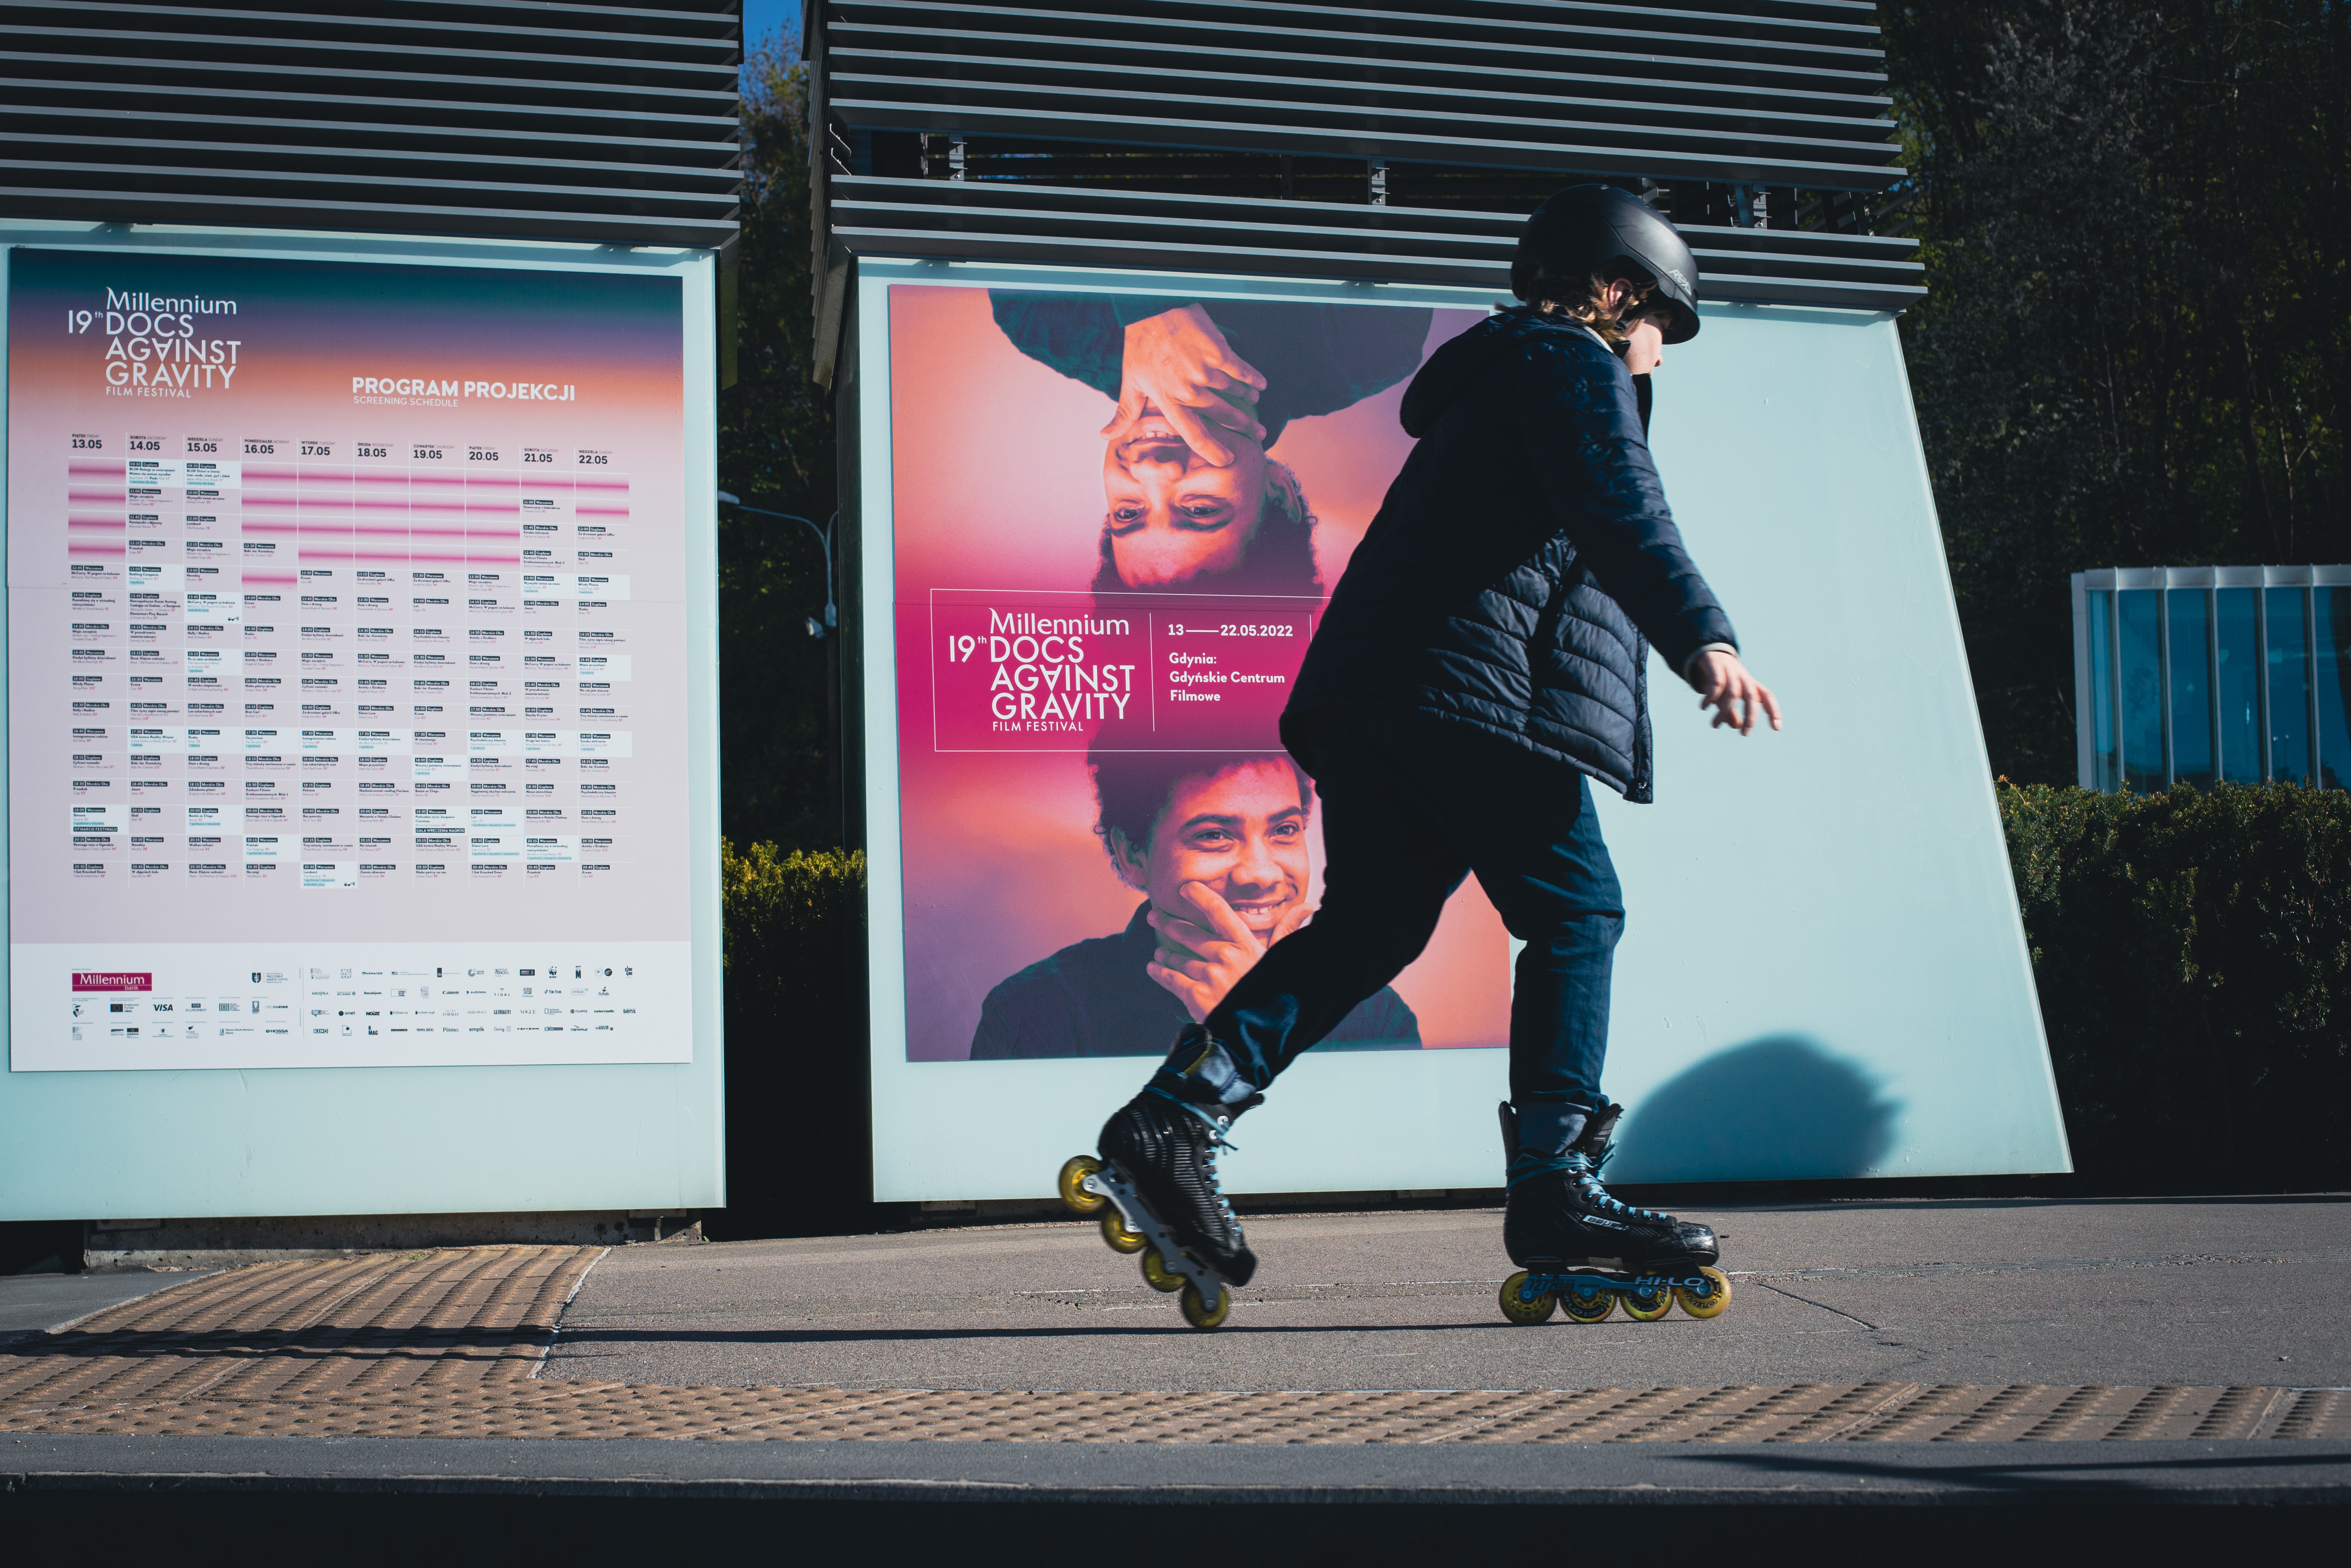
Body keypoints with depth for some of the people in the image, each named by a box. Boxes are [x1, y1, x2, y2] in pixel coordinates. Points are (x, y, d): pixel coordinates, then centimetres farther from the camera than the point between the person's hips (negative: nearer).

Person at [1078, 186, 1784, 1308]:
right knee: (1576, 912, -3)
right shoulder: (1575, 366, 3)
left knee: (1370, 924, 7)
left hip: (1370, 694, 9)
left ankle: (1172, 1117, -5)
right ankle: (1554, 1188, -9)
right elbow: (1621, 514, -16)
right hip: (1481, 686, -9)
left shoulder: (1491, 383, 33)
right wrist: (1704, 640, -28)